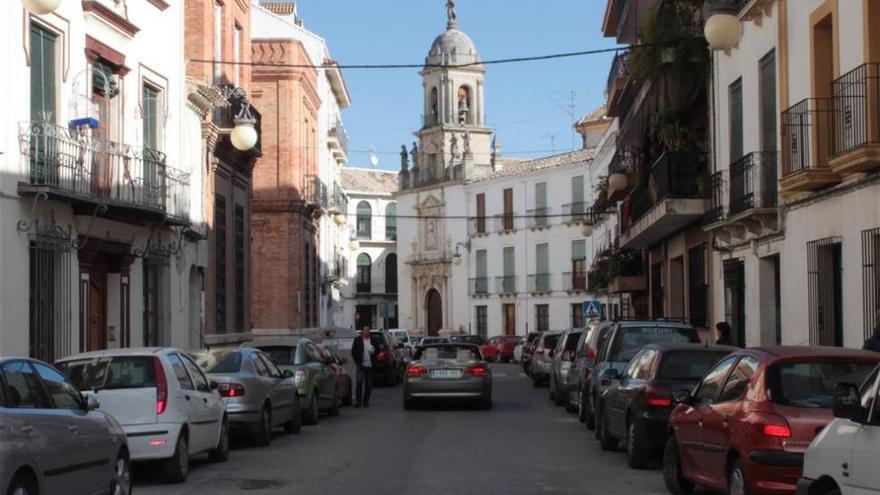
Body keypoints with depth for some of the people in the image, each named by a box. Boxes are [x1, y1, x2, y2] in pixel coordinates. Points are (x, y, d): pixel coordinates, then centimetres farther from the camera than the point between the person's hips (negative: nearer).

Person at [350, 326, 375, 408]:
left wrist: (373, 352, -7)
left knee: (368, 384, 3)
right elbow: (353, 352, 5)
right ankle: (358, 400, -4)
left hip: (370, 366, 2)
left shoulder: (373, 340, 6)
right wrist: (357, 363, -2)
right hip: (361, 365, -2)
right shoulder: (357, 340, 2)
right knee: (359, 382, -10)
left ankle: (366, 401, 12)